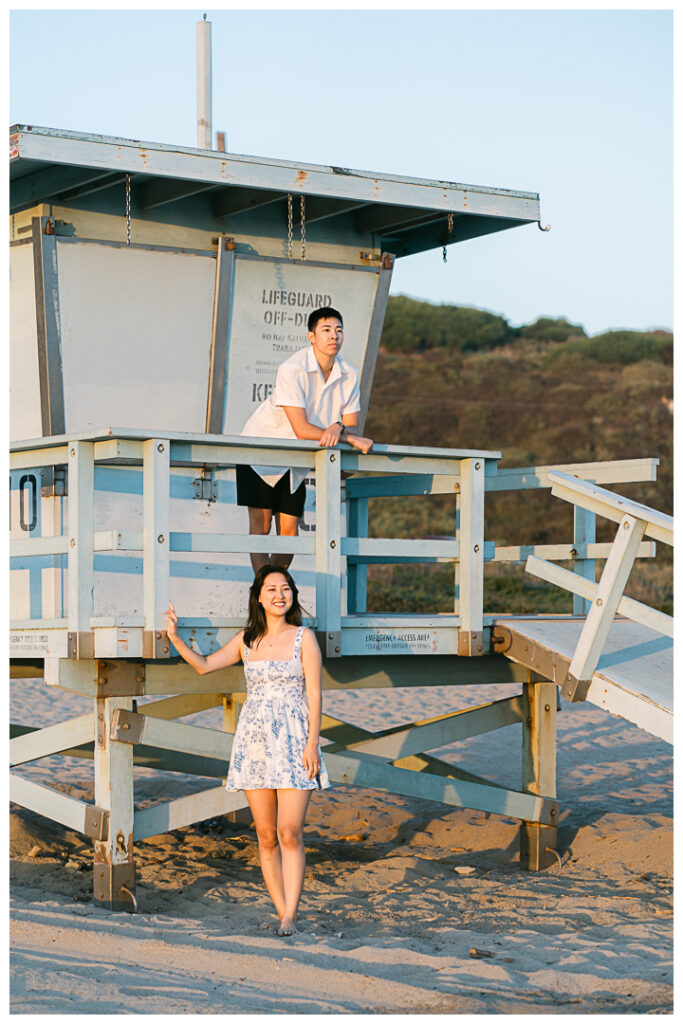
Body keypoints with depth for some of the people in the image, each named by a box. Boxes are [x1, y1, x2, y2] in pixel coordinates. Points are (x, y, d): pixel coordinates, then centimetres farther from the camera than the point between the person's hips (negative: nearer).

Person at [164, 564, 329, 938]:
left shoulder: (303, 637, 0)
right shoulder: (246, 640, 11)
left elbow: (314, 693, -4)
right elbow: (204, 665, 16)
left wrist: (312, 743, -11)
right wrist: (175, 638, 1)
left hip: (294, 742, -4)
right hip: (254, 739, 4)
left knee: (289, 833, -11)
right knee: (266, 836, 3)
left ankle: (289, 917, -9)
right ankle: (283, 913, 10)